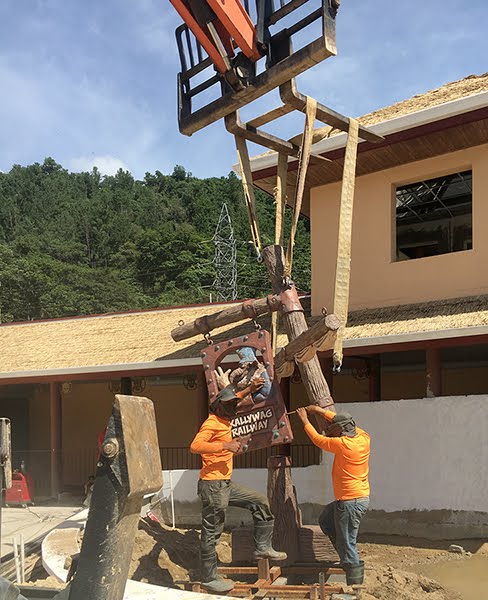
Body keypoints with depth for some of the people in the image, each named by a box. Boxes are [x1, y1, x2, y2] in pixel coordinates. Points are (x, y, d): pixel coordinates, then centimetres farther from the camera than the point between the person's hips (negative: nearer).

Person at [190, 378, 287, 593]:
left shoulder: (224, 420, 13)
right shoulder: (211, 423, -15)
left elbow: (230, 401, 35)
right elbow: (195, 446, -31)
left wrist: (249, 390, 27)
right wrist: (225, 445, -30)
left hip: (226, 484, 10)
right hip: (212, 485, -10)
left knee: (260, 502, 14)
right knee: (211, 533, -1)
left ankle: (263, 547, 21)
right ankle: (209, 579, 9)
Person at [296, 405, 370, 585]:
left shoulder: (343, 444, -21)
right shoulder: (363, 438, 1)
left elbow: (318, 439, -6)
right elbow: (344, 422, 18)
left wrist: (305, 420, 8)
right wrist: (321, 411, 21)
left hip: (350, 501, -9)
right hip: (361, 497, 9)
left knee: (347, 543, -1)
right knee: (325, 521, 23)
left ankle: (355, 582, 6)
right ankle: (348, 558, 24)